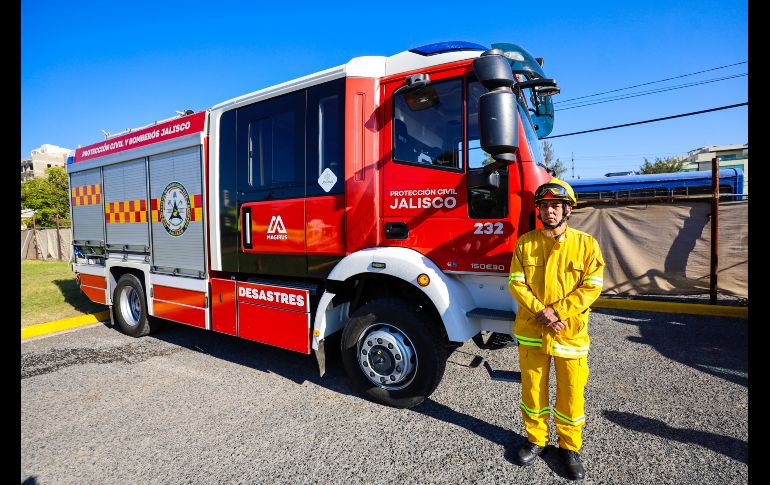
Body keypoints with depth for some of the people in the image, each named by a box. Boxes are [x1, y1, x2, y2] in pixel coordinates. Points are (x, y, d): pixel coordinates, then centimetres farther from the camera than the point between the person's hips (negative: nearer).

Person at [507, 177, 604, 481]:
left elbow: (591, 286, -7)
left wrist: (559, 312, -17)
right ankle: (536, 439, 35)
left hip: (570, 332, -1)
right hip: (531, 331, 1)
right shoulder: (525, 243, 0)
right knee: (533, 388, 14)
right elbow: (516, 283, -3)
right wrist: (540, 311, -16)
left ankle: (570, 447, 33)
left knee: (571, 392, 11)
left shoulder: (586, 244, -3)